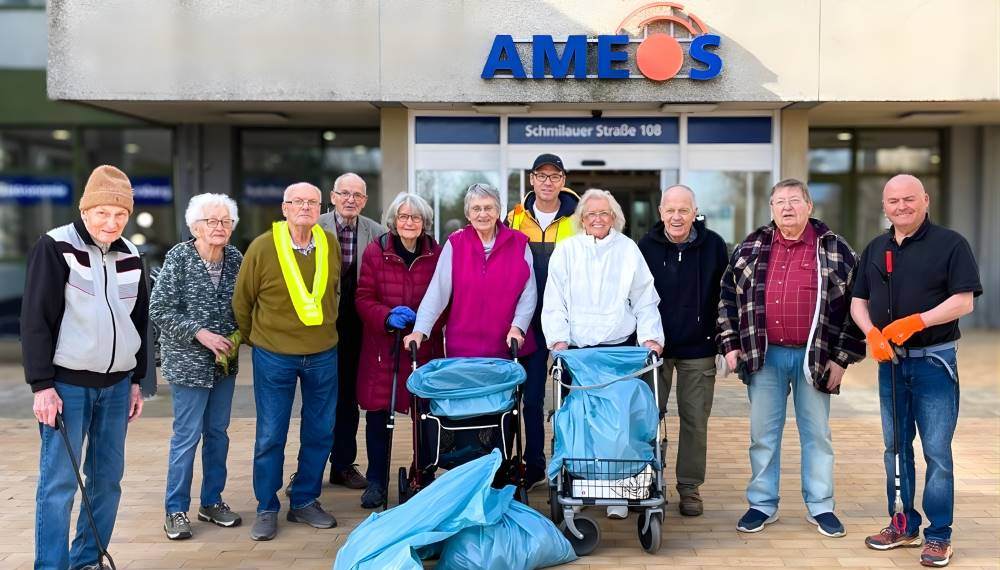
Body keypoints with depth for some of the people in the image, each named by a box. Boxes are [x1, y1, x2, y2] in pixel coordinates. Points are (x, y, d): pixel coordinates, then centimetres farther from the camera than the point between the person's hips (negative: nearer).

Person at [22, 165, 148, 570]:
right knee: (59, 482, -3)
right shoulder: (55, 248, -8)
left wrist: (136, 380, 15)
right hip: (67, 383, -5)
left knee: (108, 478, 8)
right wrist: (42, 385, -14)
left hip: (116, 384, 6)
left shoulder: (130, 255, 9)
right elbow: (35, 320, -10)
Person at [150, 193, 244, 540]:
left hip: (225, 361, 5)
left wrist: (237, 336, -2)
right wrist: (200, 333, -18)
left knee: (218, 432, 12)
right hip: (188, 361, -5)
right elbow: (159, 309, -13)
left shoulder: (235, 259, 1)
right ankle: (176, 510, 13)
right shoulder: (179, 257, -12)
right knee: (187, 436, -1)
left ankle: (211, 502, 26)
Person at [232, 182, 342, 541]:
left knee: (320, 433, 10)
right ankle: (266, 509, 19)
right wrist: (256, 339, 7)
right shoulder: (262, 248, -11)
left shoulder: (331, 246, -2)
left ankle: (304, 502, 26)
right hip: (274, 357, -3)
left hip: (323, 355, 3)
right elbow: (242, 301, 0)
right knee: (270, 437, 5)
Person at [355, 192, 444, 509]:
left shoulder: (437, 254, 2)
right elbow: (364, 299, 1)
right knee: (377, 413, 4)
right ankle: (376, 482, 20)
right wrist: (387, 317, -17)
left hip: (425, 346, 0)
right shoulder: (375, 252, 1)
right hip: (382, 347, 0)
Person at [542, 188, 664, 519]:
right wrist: (559, 339, -7)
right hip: (576, 349, 1)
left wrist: (650, 336, -3)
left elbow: (645, 301, 9)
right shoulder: (566, 250, 8)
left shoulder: (628, 249, 8)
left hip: (620, 347, 0)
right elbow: (554, 303, 5)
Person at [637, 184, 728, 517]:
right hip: (655, 347, 0)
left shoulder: (713, 245, -2)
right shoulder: (647, 246, -2)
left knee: (695, 420, 5)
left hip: (699, 350, 0)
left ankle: (690, 487, 18)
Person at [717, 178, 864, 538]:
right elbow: (728, 297, 11)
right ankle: (762, 505, 20)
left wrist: (843, 357, -4)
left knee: (816, 434, 9)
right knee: (763, 433, 8)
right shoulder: (751, 248, 5)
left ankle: (820, 506, 21)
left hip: (814, 357, -1)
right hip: (764, 356, 2)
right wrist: (730, 344, 5)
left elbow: (856, 303, 0)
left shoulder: (835, 250, -1)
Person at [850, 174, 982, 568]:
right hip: (889, 361, 5)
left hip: (935, 360, -5)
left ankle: (938, 535, 10)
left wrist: (916, 322, -23)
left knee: (937, 452, 0)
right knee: (896, 447, 12)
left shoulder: (950, 244, -6)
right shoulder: (875, 249, 11)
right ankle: (904, 526, 24)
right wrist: (871, 333, -8)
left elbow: (964, 301, -12)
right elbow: (859, 300, 11)